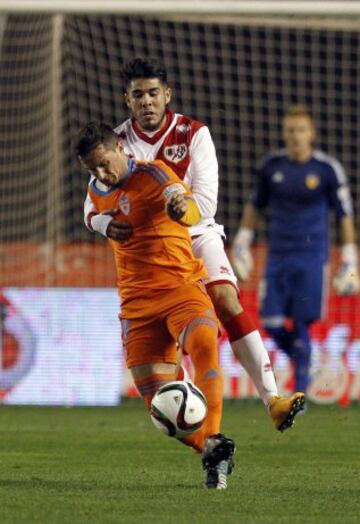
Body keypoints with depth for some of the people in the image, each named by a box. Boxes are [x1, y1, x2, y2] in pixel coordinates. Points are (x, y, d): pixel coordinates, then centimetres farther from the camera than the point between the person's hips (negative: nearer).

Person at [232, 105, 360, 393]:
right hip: (278, 255, 4)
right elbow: (256, 204, 19)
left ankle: (300, 390, 0)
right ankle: (301, 360, 23)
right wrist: (242, 240, 14)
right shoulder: (272, 165, 5)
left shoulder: (328, 168, -4)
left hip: (313, 256, -3)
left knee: (301, 324, -8)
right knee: (272, 323, -5)